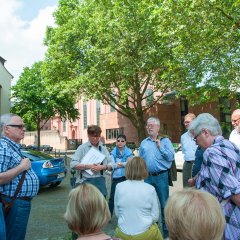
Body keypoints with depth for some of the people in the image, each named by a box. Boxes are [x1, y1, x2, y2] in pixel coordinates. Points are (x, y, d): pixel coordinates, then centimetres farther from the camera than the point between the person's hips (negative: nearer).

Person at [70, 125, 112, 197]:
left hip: (100, 181, 3)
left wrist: (102, 167, -12)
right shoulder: (82, 148, -1)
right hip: (85, 181, -3)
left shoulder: (103, 149, 10)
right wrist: (89, 166, -18)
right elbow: (73, 164, -9)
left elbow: (111, 165, 7)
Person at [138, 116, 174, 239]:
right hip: (147, 177, 4)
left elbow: (171, 157, -11)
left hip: (161, 176, -4)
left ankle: (166, 230, 20)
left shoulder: (165, 140, -1)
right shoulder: (143, 143, 11)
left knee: (164, 204, 4)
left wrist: (160, 146, -16)